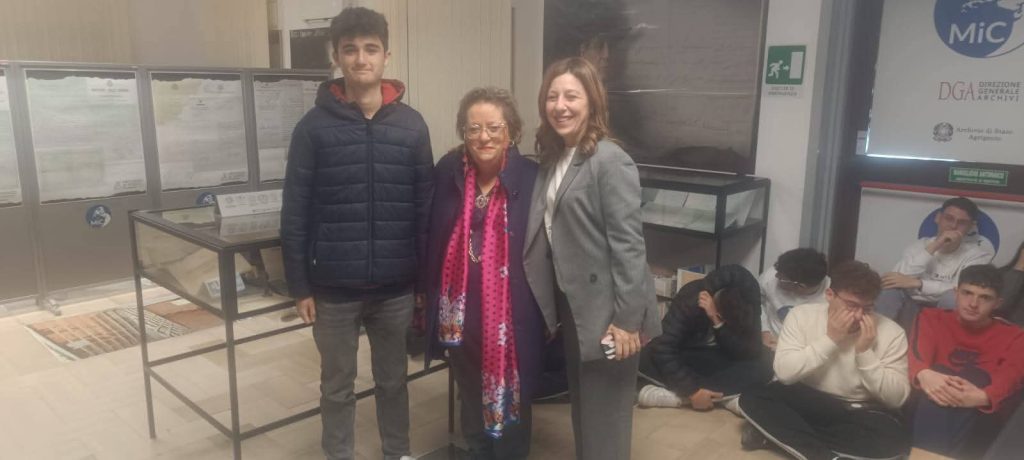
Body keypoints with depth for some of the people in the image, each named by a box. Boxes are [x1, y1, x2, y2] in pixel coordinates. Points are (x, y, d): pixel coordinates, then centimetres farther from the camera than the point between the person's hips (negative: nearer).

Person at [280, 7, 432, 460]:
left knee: (393, 381, 18)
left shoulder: (411, 125, 0)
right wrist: (300, 286, -5)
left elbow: (425, 209, 2)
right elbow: (295, 214, -3)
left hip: (395, 287, 1)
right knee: (337, 387, 15)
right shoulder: (314, 127, -4)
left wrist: (425, 278, 2)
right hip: (334, 288, -1)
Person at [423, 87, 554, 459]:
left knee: (510, 405, 13)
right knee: (471, 400, 23)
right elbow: (431, 240, 2)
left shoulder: (531, 179, -12)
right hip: (459, 316, 3)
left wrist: (549, 311, -6)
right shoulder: (447, 172, -5)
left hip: (511, 317, -3)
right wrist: (427, 298, 5)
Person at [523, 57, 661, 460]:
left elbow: (628, 245, -20)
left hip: (605, 309, -8)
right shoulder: (552, 158, 8)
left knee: (605, 413, 7)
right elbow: (544, 234, 9)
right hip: (571, 302, 8)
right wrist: (546, 304, 6)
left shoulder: (610, 162, -17)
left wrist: (627, 320, -21)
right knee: (581, 405, 22)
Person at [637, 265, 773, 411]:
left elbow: (750, 352, -24)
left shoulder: (748, 305, -19)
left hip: (719, 362, 3)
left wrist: (719, 324, -37)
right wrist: (692, 390, -34)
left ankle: (676, 396, -31)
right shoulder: (692, 299, -27)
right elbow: (663, 349, -30)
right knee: (644, 357, -32)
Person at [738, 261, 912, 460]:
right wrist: (830, 339, -22)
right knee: (751, 398, -24)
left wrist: (865, 352, -23)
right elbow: (784, 372, -19)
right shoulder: (802, 315, -10)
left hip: (859, 415, 0)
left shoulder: (891, 333, -11)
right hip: (804, 404, 0)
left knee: (896, 437, -33)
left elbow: (895, 399, -13)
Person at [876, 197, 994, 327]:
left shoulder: (978, 252, -4)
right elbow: (901, 278, -17)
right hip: (913, 310, 1)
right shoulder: (920, 246, 2)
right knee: (892, 287, -26)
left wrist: (916, 283, -24)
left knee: (953, 297, -32)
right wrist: (933, 247, -22)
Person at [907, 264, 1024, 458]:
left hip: (982, 415, 0)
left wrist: (982, 397, -34)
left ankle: (943, 455, -43)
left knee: (976, 376, -30)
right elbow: (917, 353, -9)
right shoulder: (932, 318, 14)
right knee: (939, 371, -31)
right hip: (928, 408, 0)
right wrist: (924, 374, -36)